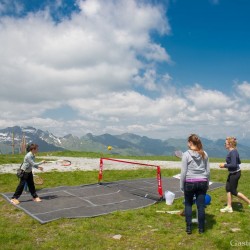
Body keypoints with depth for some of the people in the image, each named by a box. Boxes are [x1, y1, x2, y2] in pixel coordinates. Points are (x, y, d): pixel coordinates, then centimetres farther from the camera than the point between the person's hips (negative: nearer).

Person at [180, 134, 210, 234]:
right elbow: (208, 171, 7)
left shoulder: (186, 154, -9)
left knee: (188, 205, 14)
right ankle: (201, 228, 18)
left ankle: (189, 227, 15)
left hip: (190, 183, -3)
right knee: (201, 206, 10)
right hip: (202, 182, 3)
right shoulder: (204, 154, 3)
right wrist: (207, 184, 18)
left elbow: (183, 172, -8)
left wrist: (181, 185, 2)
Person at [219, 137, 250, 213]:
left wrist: (224, 165, -15)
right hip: (232, 173, 10)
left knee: (234, 191, 2)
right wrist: (226, 164, 13)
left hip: (235, 173, -10)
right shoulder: (234, 151, 8)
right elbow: (239, 162, 17)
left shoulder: (233, 152, -22)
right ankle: (229, 207, 21)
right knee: (228, 188, 13)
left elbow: (234, 165, -26)